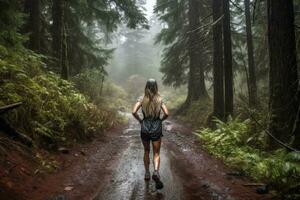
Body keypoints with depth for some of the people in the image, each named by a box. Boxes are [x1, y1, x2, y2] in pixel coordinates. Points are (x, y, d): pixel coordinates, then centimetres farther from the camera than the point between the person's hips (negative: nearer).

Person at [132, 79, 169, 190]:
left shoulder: (142, 99, -5)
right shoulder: (159, 99, -4)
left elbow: (134, 112, -14)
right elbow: (166, 113, -11)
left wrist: (140, 120, 2)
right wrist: (160, 120, 7)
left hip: (145, 128, 1)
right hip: (156, 128, -1)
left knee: (146, 151, 21)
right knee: (156, 153, 7)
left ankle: (147, 173, 27)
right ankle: (156, 171, -17)